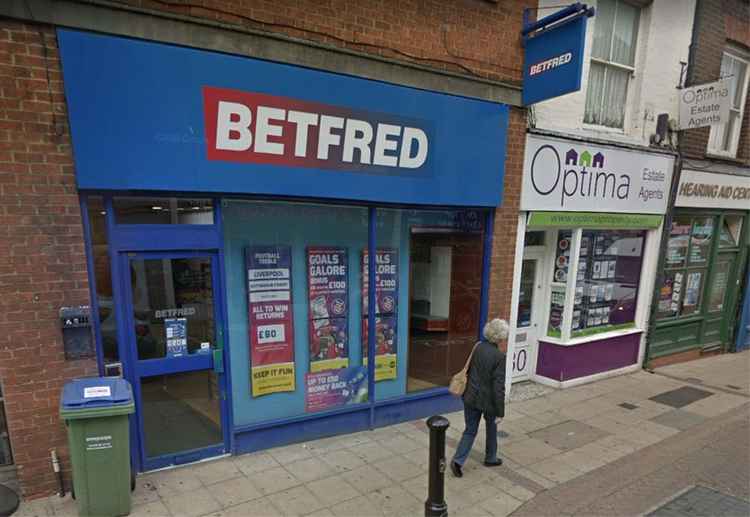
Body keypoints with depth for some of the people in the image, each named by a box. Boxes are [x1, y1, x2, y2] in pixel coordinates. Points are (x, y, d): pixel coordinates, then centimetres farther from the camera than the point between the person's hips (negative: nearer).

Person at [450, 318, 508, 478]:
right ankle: (490, 458, 41)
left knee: (470, 430, 15)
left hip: (471, 397, 5)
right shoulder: (500, 356, -21)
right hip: (488, 400, -4)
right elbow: (499, 386, -19)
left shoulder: (478, 347, -4)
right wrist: (500, 411, -11)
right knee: (492, 429, 23)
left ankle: (458, 460, 4)